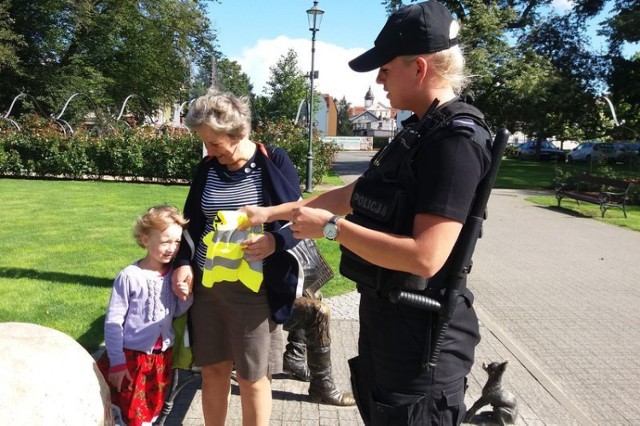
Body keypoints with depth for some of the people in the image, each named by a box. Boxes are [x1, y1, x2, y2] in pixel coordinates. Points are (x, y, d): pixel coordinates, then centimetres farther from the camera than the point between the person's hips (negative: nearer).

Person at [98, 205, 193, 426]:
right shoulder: (129, 276, -17)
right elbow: (113, 322, -12)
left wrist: (186, 297, -13)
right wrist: (117, 362, -12)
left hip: (162, 358, 5)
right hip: (132, 357, -4)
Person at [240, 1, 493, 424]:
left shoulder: (457, 139, -22)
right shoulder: (420, 131, 8)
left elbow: (425, 257, -30)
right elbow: (351, 195, 14)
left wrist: (330, 227, -21)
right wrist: (271, 212, 14)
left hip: (420, 333, -9)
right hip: (387, 317, 9)